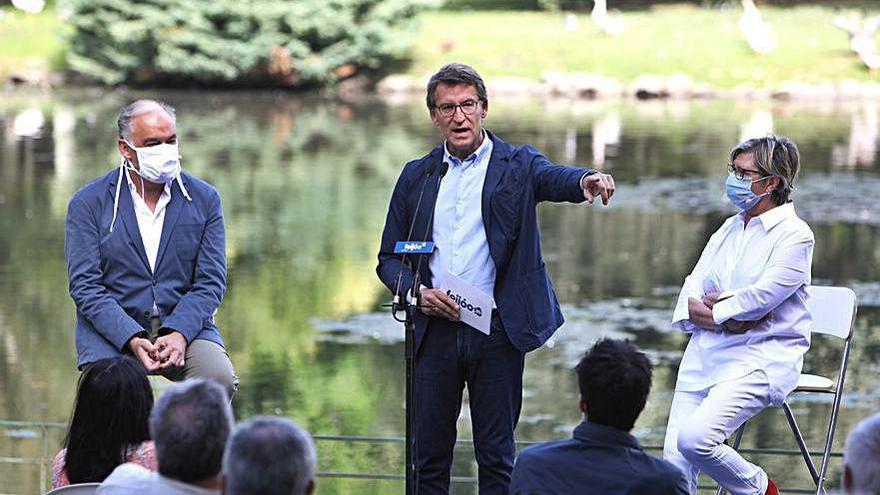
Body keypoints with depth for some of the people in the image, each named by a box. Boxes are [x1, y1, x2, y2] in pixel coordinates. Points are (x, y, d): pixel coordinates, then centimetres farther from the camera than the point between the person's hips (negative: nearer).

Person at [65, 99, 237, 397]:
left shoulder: (204, 199, 7)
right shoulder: (88, 203, 1)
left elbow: (210, 282, 3)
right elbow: (85, 285, -5)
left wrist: (178, 334, -16)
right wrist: (132, 340, -20)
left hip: (185, 325, 2)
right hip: (112, 331, -2)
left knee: (220, 379, -28)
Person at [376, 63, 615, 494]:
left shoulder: (517, 166, 2)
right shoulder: (417, 176, 11)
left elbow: (554, 178, -21)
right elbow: (389, 258, 13)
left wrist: (587, 181, -44)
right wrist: (417, 292, -7)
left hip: (497, 329, -2)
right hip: (434, 330, 3)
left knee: (496, 456, 3)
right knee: (429, 454, 7)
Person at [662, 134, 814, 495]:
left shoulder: (794, 236, -8)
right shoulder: (730, 229, 15)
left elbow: (759, 298, -18)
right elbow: (691, 294, 10)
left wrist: (710, 307, -2)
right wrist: (729, 315, -10)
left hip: (760, 359, -7)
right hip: (704, 353, 7)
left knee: (695, 438, -24)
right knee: (675, 464, -4)